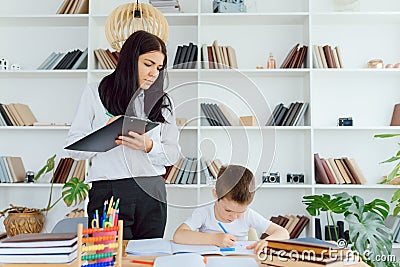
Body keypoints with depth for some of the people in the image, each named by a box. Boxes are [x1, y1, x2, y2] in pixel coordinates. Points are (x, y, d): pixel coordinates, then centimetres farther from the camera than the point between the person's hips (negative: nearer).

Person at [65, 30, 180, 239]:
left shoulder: (162, 101, 12)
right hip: (108, 191, -2)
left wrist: (149, 146, -13)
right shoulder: (95, 93, 6)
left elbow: (173, 154, 6)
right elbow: (73, 147, 1)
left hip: (152, 193, 3)